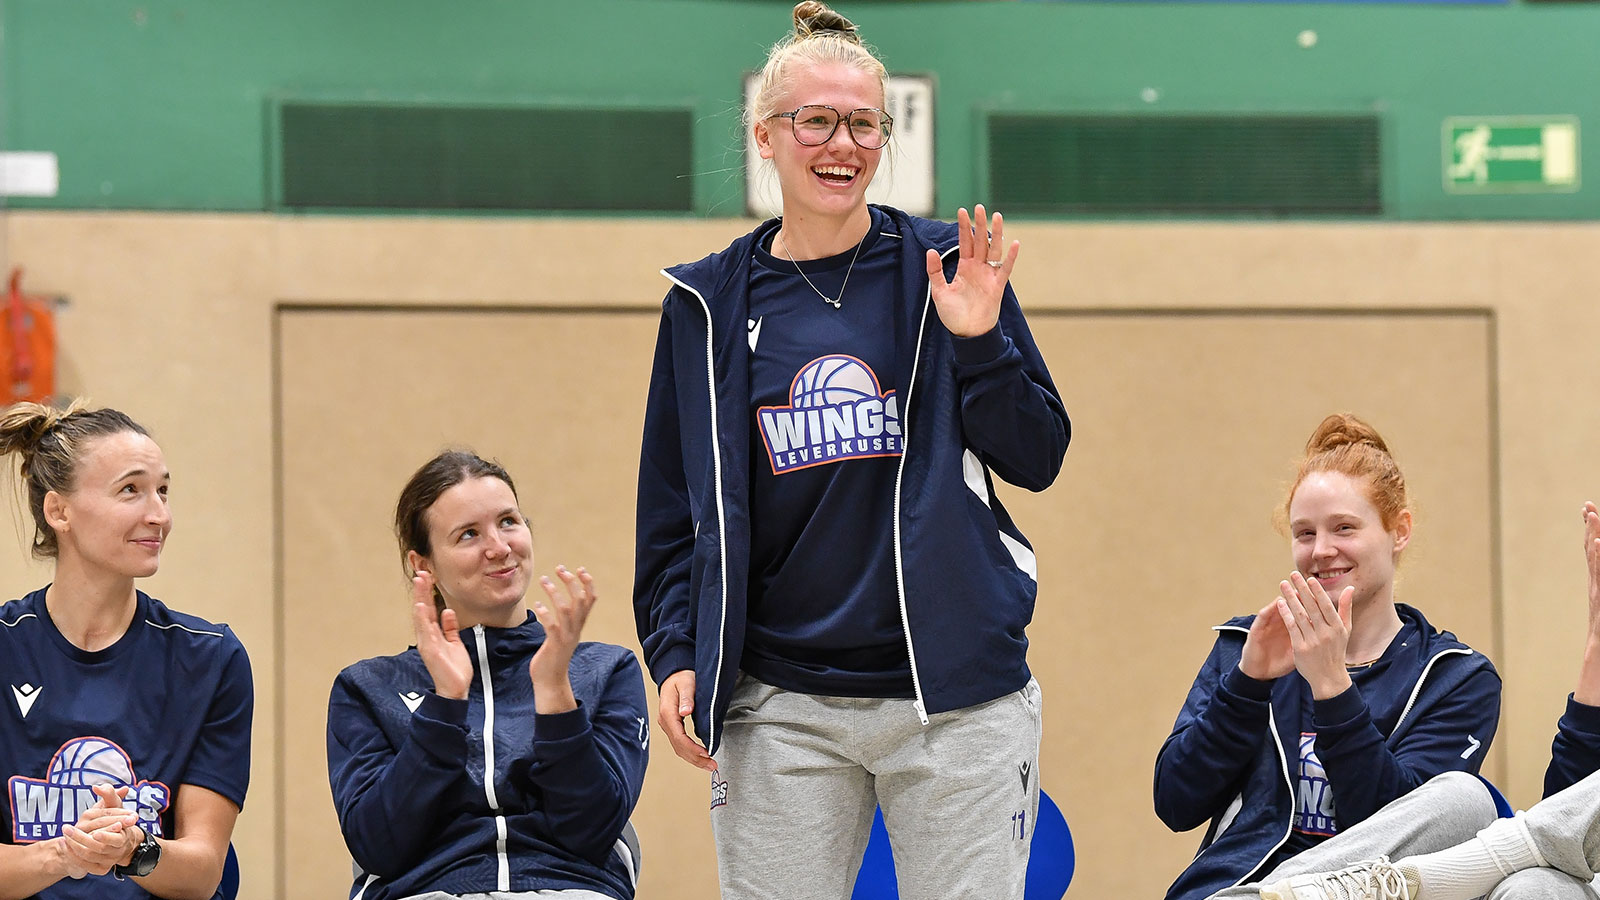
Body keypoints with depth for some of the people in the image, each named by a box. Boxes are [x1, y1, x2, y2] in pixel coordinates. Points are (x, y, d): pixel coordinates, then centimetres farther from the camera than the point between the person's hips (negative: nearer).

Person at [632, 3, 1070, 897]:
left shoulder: (949, 268, 3)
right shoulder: (712, 303, 6)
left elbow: (1038, 461, 3)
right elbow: (677, 505, 11)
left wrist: (979, 342, -12)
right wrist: (676, 654, 1)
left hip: (956, 700, -1)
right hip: (781, 707, 1)